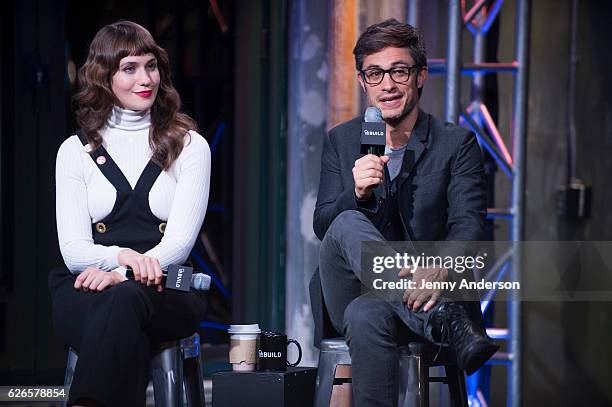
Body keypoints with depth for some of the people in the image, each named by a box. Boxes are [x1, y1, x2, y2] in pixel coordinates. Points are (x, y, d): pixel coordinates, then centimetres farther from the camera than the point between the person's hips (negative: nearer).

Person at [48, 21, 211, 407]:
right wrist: (119, 257, -21)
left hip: (164, 291, -1)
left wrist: (121, 275, -20)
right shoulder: (76, 151, 15)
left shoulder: (190, 147, 12)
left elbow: (180, 241, -1)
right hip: (84, 289, 1)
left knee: (123, 300, -39)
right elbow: (74, 249, 4)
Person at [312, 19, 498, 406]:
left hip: (421, 290, -3)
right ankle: (445, 321, -39)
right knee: (348, 224, -32)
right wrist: (357, 194, -20)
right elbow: (322, 226, 4)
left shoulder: (457, 144, 2)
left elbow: (468, 225, -11)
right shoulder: (341, 141, 12)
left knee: (367, 316, -39)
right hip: (350, 295, 3)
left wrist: (439, 268, -35)